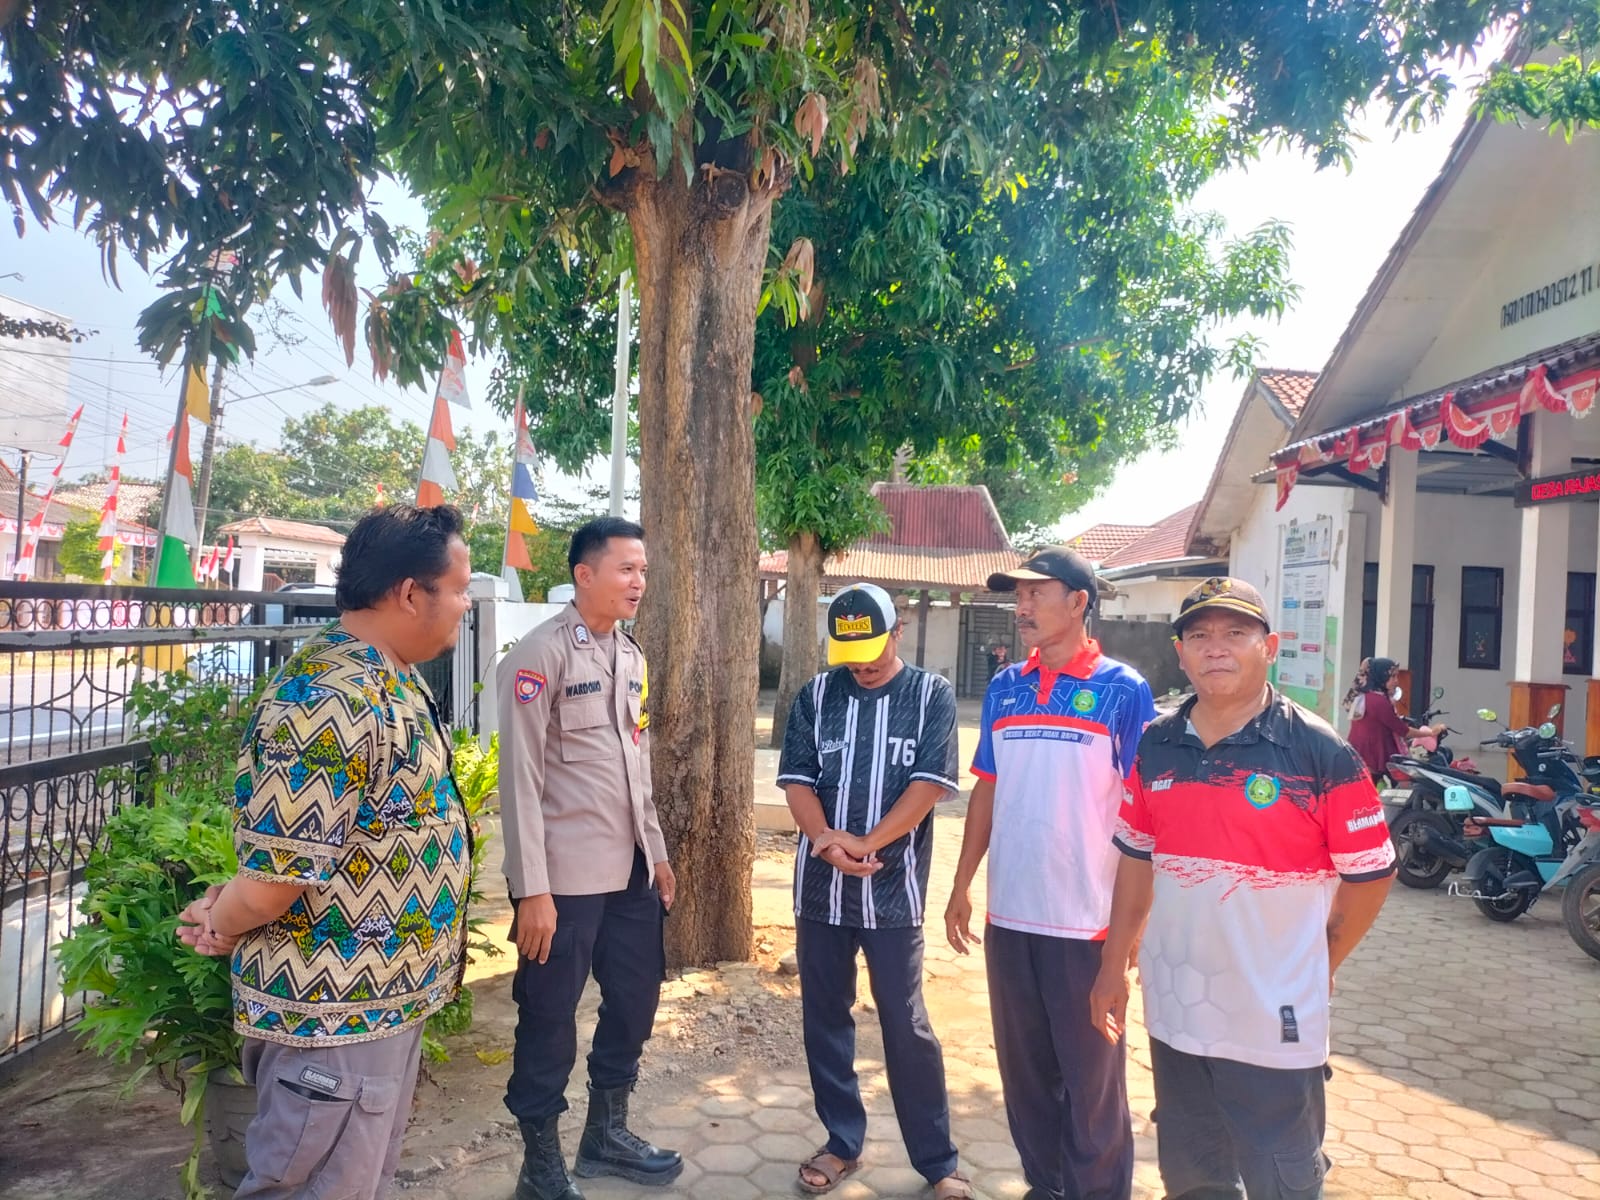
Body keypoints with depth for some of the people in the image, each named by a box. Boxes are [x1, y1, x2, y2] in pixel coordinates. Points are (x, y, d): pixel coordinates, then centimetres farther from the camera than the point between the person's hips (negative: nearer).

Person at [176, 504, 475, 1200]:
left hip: (389, 1001, 9)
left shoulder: (390, 681, 6)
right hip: (333, 1015, -9)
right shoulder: (330, 701, -28)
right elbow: (274, 879, -27)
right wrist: (223, 927, -4)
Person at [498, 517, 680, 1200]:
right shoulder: (539, 657, -12)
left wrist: (656, 852, 16)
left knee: (635, 1001, 17)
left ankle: (606, 1133, 37)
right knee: (550, 1021, 7)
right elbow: (520, 780, -15)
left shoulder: (631, 655, 11)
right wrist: (532, 889, -17)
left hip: (630, 870, 8)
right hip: (565, 877, -7)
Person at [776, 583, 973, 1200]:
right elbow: (797, 778, 2)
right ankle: (842, 1142, 29)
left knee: (907, 1027, 3)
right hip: (820, 885, 3)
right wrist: (824, 839, -16)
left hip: (894, 887, -3)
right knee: (825, 1018, 12)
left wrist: (866, 843, -17)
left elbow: (931, 781, -10)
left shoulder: (931, 694, -2)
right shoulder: (816, 695, 5)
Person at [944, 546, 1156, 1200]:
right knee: (1024, 1071, 16)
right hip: (1008, 915, 4)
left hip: (1088, 921, -4)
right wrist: (961, 886, 9)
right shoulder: (1003, 688, 6)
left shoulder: (1123, 690, -7)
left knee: (1091, 1079, 8)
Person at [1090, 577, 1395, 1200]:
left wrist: (1318, 968, 3)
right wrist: (1113, 967, 12)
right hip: (1174, 1015, 5)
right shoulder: (1156, 746, 2)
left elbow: (1370, 873, -5)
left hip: (1274, 1028, -4)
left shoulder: (1320, 751, -12)